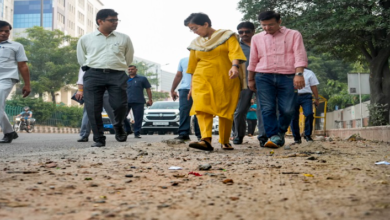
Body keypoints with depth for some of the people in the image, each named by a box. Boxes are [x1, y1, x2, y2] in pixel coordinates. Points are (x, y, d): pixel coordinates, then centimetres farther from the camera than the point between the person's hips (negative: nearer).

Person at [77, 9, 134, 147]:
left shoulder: (124, 39, 12)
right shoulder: (85, 39, 10)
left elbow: (128, 59, 21)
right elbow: (82, 60, 19)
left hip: (117, 75, 0)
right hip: (94, 75, 0)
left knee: (120, 105, -12)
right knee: (93, 108, -7)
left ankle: (119, 127, 20)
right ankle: (99, 138, 6)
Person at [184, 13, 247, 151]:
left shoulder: (227, 36, 4)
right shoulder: (196, 44, 15)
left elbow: (235, 51, -11)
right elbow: (193, 66, 20)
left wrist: (235, 66, -29)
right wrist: (192, 85, 20)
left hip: (226, 80, -2)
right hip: (203, 80, 2)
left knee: (226, 111, -1)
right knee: (202, 108, -19)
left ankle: (225, 142, 14)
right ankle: (206, 140, -31)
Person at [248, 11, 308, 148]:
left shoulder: (293, 35, 7)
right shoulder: (257, 38, 15)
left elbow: (300, 56, -3)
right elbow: (253, 60, 21)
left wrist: (299, 74, -16)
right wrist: (250, 79, 22)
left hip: (287, 77, -2)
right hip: (264, 77, 2)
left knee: (287, 109, -6)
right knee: (267, 109, -9)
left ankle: (281, 132, 19)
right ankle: (274, 136, -8)